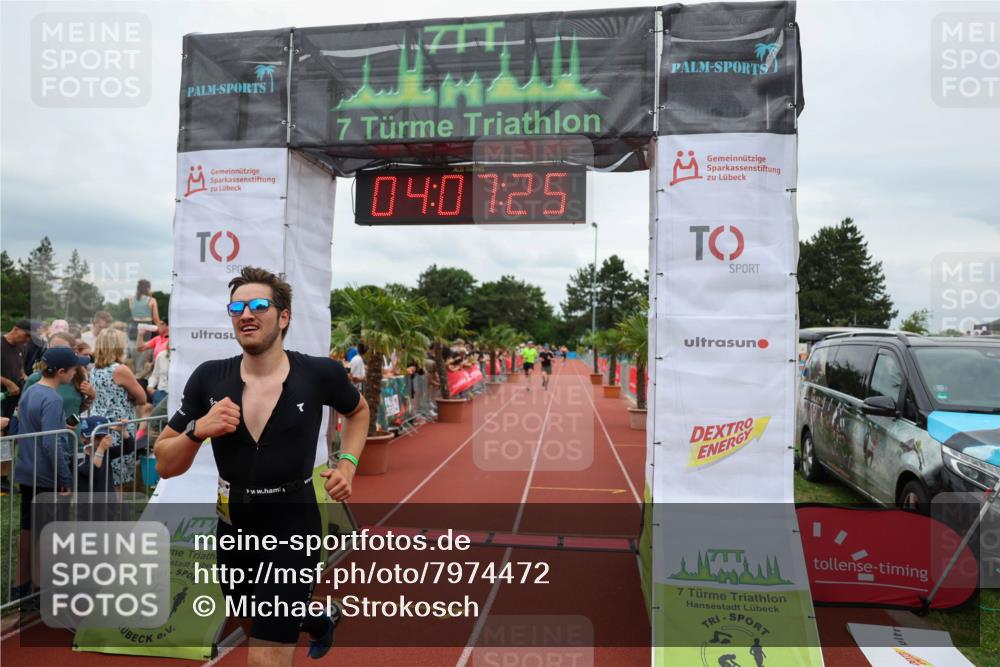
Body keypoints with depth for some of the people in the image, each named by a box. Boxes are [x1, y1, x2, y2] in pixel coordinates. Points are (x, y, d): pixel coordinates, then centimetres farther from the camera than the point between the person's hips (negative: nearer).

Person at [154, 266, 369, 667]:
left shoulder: (320, 374, -12)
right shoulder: (208, 378, -7)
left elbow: (358, 411, 10)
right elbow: (165, 465, -1)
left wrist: (347, 464, -4)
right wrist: (198, 430, -20)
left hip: (293, 528, -4)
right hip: (233, 528, 4)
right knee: (261, 621, 29)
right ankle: (322, 622, 59)